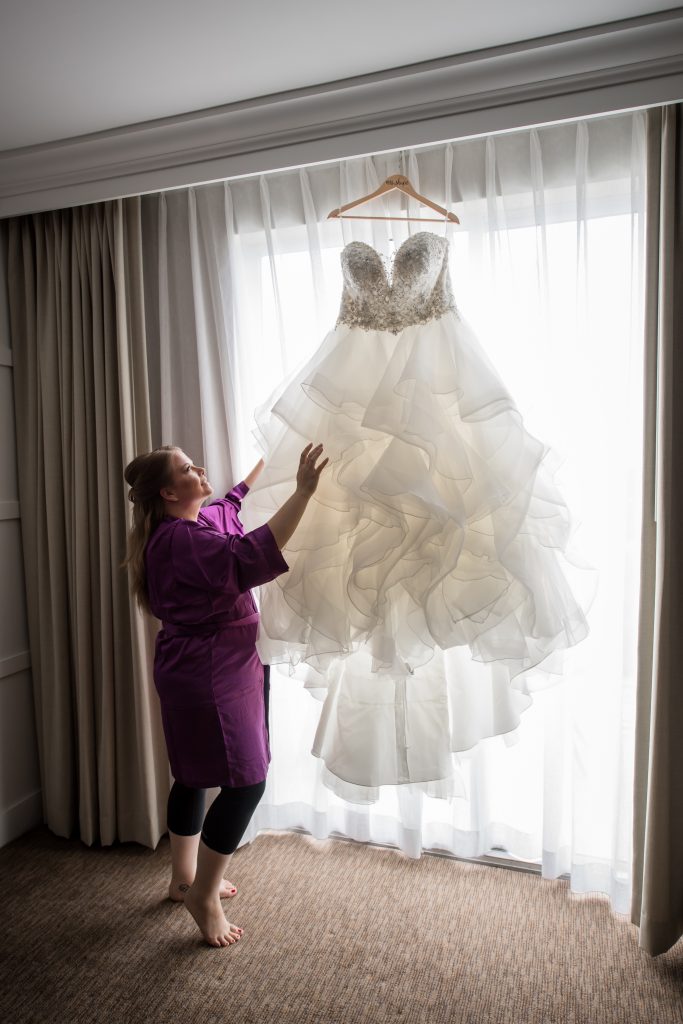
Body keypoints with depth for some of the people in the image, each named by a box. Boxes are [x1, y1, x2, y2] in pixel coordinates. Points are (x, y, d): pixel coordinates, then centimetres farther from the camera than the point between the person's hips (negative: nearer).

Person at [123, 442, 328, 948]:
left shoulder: (198, 521, 6)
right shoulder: (182, 540, -25)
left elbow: (231, 506, 28)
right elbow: (255, 554, -39)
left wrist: (269, 463, 32)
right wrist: (303, 491, -39)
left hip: (200, 673, 10)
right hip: (211, 676, -10)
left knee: (195, 776, 21)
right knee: (246, 781, -2)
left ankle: (185, 877, 39)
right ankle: (203, 893, 16)